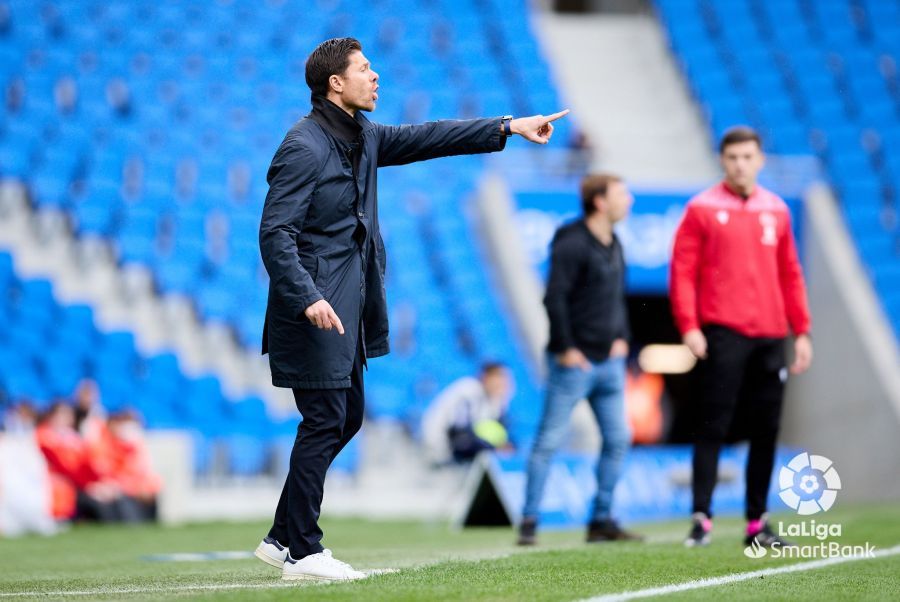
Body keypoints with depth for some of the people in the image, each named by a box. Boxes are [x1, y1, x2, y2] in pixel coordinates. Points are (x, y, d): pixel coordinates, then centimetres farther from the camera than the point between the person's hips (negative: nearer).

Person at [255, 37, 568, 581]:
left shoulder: (362, 137, 12)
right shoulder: (305, 147, -16)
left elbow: (424, 139, 17)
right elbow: (276, 232, -19)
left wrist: (507, 128, 13)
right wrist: (308, 299, -27)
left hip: (348, 308, 10)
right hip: (317, 309, -10)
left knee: (347, 418, 13)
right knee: (326, 422, -6)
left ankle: (283, 537, 21)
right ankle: (302, 553, 3)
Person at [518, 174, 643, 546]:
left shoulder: (614, 245, 14)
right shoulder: (572, 244, -14)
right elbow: (554, 298, -18)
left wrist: (621, 338, 14)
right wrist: (566, 348, -17)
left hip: (608, 362, 9)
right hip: (574, 363, -9)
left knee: (618, 438, 8)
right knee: (550, 441, -5)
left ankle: (602, 521, 15)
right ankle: (529, 522, 0)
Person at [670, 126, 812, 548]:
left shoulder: (776, 210, 13)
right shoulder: (703, 209, 1)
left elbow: (790, 275, 16)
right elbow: (682, 271, -3)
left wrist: (802, 331, 11)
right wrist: (689, 327, -13)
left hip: (770, 335, 4)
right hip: (722, 334, -4)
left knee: (766, 430, 6)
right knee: (713, 426, -8)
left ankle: (757, 524, 13)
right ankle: (702, 518, -7)